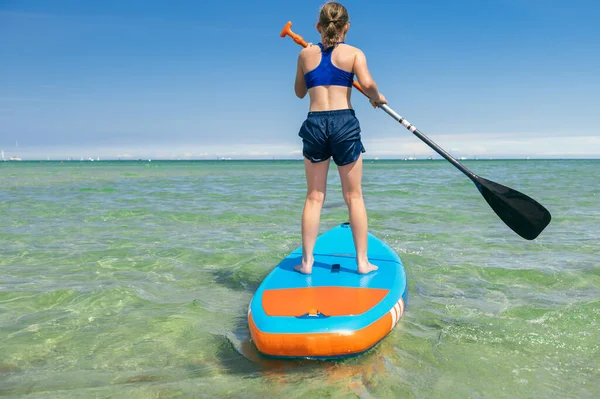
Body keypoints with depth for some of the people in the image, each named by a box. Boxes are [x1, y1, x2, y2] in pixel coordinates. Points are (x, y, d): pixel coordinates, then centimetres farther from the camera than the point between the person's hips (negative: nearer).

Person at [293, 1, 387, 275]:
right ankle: (362, 261, 9)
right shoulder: (354, 53, 4)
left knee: (314, 196, 8)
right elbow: (366, 83, -13)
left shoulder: (305, 54, 11)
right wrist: (377, 97, 8)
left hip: (314, 124, 2)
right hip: (344, 123, -2)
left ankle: (307, 261, 9)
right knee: (354, 196, 6)